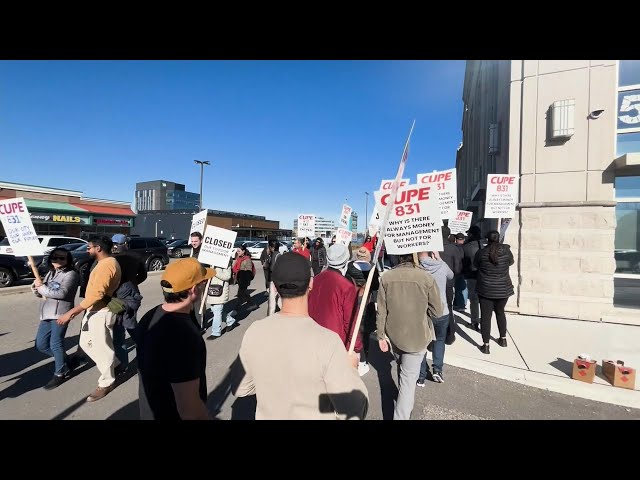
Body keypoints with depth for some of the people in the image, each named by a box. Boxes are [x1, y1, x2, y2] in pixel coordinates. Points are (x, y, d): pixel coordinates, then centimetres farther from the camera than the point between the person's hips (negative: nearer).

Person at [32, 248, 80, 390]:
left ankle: (60, 373, 15)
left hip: (60, 313, -8)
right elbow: (40, 293, 17)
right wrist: (36, 287, -5)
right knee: (40, 344, 14)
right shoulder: (50, 273, 17)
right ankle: (63, 360, 33)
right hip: (46, 313, 9)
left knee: (56, 344, -1)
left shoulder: (71, 274, -9)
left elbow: (62, 293, -21)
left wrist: (42, 287, -11)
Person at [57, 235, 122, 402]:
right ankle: (114, 365, 34)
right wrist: (78, 310, 23)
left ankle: (107, 382, 19)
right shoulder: (105, 262, 13)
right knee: (86, 343, 21)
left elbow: (96, 294, -29)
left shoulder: (106, 264, -23)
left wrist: (71, 312, -25)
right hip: (94, 310, 11)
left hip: (101, 312, -11)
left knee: (101, 347, 2)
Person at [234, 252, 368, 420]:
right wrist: (350, 368, -7)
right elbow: (353, 412, -22)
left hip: (267, 415, 4)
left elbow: (240, 389, -2)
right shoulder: (328, 341, -31)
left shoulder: (253, 332, -18)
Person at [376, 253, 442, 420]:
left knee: (402, 370, 29)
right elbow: (437, 311, -9)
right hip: (417, 336, -3)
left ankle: (404, 398, 53)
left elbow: (381, 311, -8)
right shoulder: (426, 278, -19)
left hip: (394, 335, 4)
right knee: (409, 377, 10)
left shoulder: (386, 277, -14)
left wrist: (381, 335, 4)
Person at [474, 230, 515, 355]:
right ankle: (503, 339, 36)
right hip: (503, 289, 2)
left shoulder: (481, 252, -10)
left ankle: (486, 345, 6)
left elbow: (475, 265, 6)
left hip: (485, 289, -2)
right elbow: (511, 262, 12)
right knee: (500, 312, 23)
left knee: (485, 316, 3)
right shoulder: (506, 250, -7)